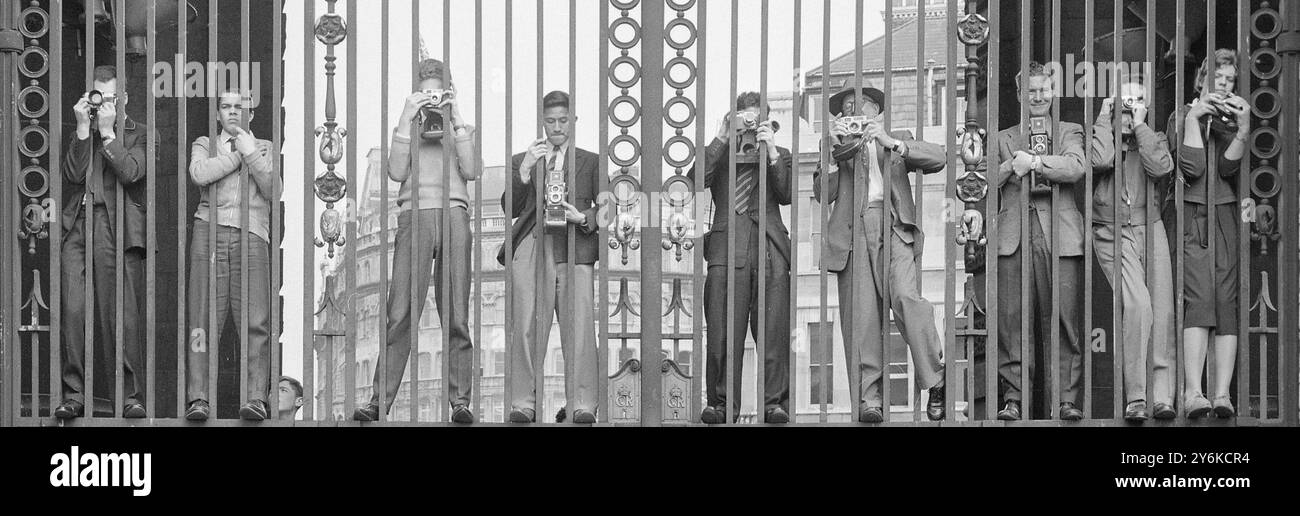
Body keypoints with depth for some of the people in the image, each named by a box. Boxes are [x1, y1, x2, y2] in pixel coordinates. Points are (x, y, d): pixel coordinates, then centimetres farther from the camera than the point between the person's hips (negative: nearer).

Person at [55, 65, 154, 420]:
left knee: (123, 316, -6)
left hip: (119, 230, -3)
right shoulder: (81, 135, 20)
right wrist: (84, 128, -1)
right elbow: (72, 174, 4)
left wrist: (107, 131, -3)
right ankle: (74, 395, -2)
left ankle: (131, 396, -2)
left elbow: (131, 172, -7)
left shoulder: (141, 135, 10)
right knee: (73, 311, -6)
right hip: (78, 227, 3)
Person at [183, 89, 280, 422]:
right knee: (204, 319, -8)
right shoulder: (204, 144, 21)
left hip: (251, 236, 0)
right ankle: (199, 398, -11)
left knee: (255, 320, -11)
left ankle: (256, 397, -15)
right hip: (210, 232, 0)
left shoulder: (263, 148, 23)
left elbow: (274, 192, 6)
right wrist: (238, 155, 3)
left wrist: (250, 153, 1)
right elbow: (199, 174, -2)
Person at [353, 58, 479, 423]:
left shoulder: (461, 128, 19)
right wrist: (406, 120, -2)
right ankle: (380, 400, -9)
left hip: (454, 215, 1)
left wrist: (456, 121, -1)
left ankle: (460, 401, -3)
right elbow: (396, 171, 0)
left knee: (456, 316, -2)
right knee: (400, 314, -9)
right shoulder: (407, 128, 17)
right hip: (415, 215, -1)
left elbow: (471, 171, 1)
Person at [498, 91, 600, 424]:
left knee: (579, 330, -10)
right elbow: (509, 209, 10)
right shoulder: (523, 161, 22)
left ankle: (582, 406, -10)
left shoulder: (590, 162, 19)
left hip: (574, 249, -1)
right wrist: (525, 169, -3)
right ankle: (523, 405, -4)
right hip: (532, 247, 1)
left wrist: (582, 217, -7)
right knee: (527, 329, -6)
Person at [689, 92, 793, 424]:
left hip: (770, 250, 0)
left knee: (774, 332, -6)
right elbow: (694, 181, -1)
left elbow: (786, 194, 3)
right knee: (722, 333, -5)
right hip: (726, 250, 0)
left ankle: (774, 402, -3)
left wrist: (770, 150, -4)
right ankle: (722, 403, -1)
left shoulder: (779, 155, 20)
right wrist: (721, 140, -3)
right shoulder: (719, 154, 19)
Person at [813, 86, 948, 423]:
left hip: (892, 229, -1)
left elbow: (938, 159, 6)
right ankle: (869, 400, -10)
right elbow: (822, 194, 10)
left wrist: (892, 143, -4)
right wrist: (835, 148, -1)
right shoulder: (837, 147, 25)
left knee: (905, 297, -23)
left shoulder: (898, 140, 24)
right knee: (859, 317, -9)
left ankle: (935, 380, -13)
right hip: (852, 233, 1)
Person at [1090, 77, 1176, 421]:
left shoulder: (1153, 138, 12)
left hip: (1150, 228, 3)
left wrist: (1140, 125, -4)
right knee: (1137, 305, -20)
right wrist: (1105, 118, -5)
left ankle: (1162, 396, 1)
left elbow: (1161, 167, -10)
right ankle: (1135, 398, -17)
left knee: (1161, 311, -4)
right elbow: (1101, 160, -17)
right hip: (1112, 233, -3)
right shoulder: (1100, 134, 7)